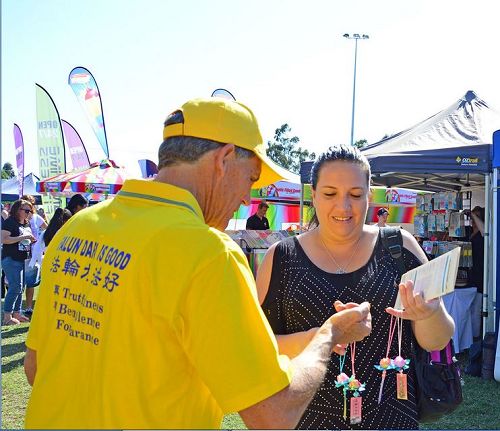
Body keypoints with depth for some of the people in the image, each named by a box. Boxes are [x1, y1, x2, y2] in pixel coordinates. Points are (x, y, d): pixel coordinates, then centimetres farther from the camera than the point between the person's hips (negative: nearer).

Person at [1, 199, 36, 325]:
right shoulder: (9, 222, -9)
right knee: (16, 286, -13)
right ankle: (7, 317, -8)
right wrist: (23, 237, -22)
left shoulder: (27, 224, 16)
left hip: (23, 260, 8)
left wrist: (32, 240, 8)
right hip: (11, 259, -8)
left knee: (20, 287, 11)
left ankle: (17, 313, 19)